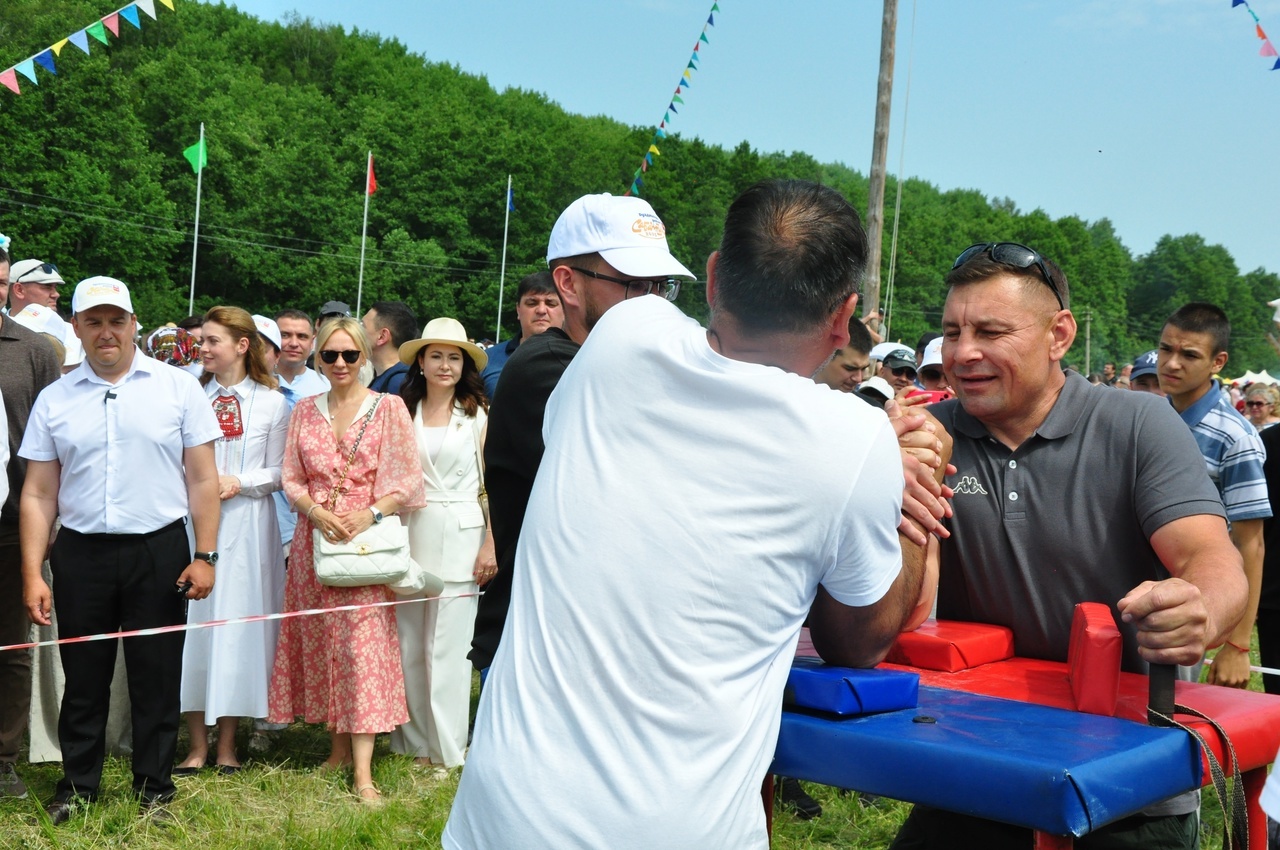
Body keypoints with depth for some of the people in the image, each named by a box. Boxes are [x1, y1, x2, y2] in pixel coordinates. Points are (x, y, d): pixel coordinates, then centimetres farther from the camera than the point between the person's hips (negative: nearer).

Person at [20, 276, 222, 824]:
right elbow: (38, 495, 7)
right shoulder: (54, 400, 6)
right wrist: (32, 573, 1)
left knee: (157, 677, 6)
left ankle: (154, 790, 20)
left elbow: (202, 480, 1)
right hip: (81, 554, 2)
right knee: (83, 677, 10)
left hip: (159, 552, -1)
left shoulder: (178, 388, 1)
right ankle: (77, 788, 26)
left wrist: (205, 555, -5)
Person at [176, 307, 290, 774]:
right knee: (194, 619, 1)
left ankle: (226, 744, 14)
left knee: (238, 621, 2)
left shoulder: (272, 403, 3)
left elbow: (278, 472, 2)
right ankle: (197, 744, 12)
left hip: (246, 524, -1)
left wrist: (239, 482, -13)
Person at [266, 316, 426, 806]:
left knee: (363, 640, -9)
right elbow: (291, 480, 9)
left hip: (368, 536, -4)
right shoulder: (304, 411, 11)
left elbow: (407, 481, -2)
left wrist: (370, 514, -16)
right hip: (315, 536, 4)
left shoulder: (389, 408, 0)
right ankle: (339, 744, 19)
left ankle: (363, 771, -11)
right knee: (320, 640, 6)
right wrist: (317, 513, -9)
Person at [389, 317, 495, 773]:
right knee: (409, 644, 5)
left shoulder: (478, 414, 3)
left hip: (460, 538, -3)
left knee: (448, 645, -1)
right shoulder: (404, 413, 9)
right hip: (410, 535, 3)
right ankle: (414, 742, 17)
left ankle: (447, 748, 9)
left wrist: (492, 544, -7)